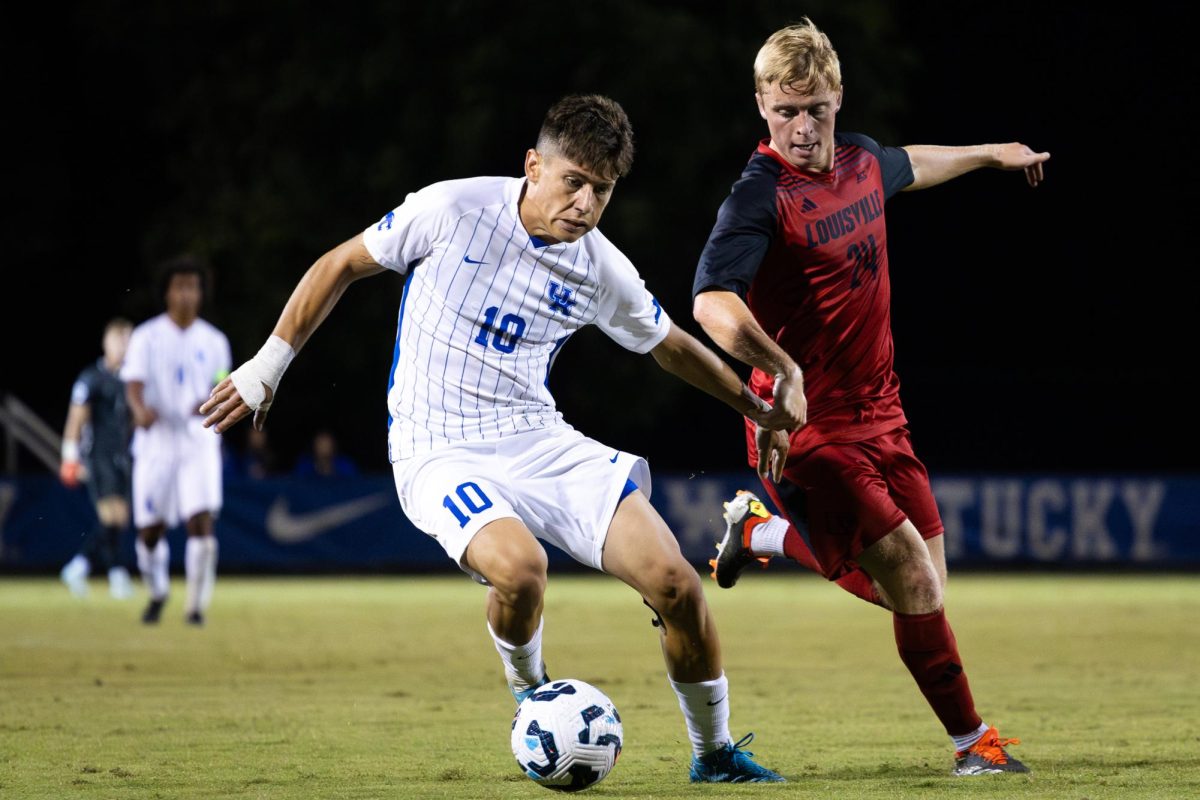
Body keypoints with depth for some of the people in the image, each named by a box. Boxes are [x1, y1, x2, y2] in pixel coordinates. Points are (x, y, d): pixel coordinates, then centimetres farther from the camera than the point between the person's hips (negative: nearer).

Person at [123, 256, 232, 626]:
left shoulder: (213, 342, 7)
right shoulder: (146, 337, 0)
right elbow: (133, 384, -12)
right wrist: (141, 410, -34)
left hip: (200, 441, 1)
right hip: (157, 440, -1)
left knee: (201, 521, -15)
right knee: (150, 529, 2)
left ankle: (196, 604, -6)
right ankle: (157, 593, 29)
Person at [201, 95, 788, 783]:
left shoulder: (603, 270, -1)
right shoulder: (455, 209, -11)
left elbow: (672, 347, 20)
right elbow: (341, 266, 2)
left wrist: (756, 406, 28)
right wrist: (267, 368, 4)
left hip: (541, 442, 4)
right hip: (439, 455, -4)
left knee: (673, 580, -13)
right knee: (519, 569, -35)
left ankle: (715, 753, 10)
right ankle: (528, 689, 0)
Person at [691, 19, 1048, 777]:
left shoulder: (861, 159, 5)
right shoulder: (760, 196, -20)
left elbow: (909, 167, 32)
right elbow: (713, 303, -35)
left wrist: (992, 153, 47)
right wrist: (782, 369, -49)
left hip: (879, 415, 8)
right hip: (808, 429, -8)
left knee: (917, 592, 8)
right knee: (912, 578, -15)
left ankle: (764, 531, 28)